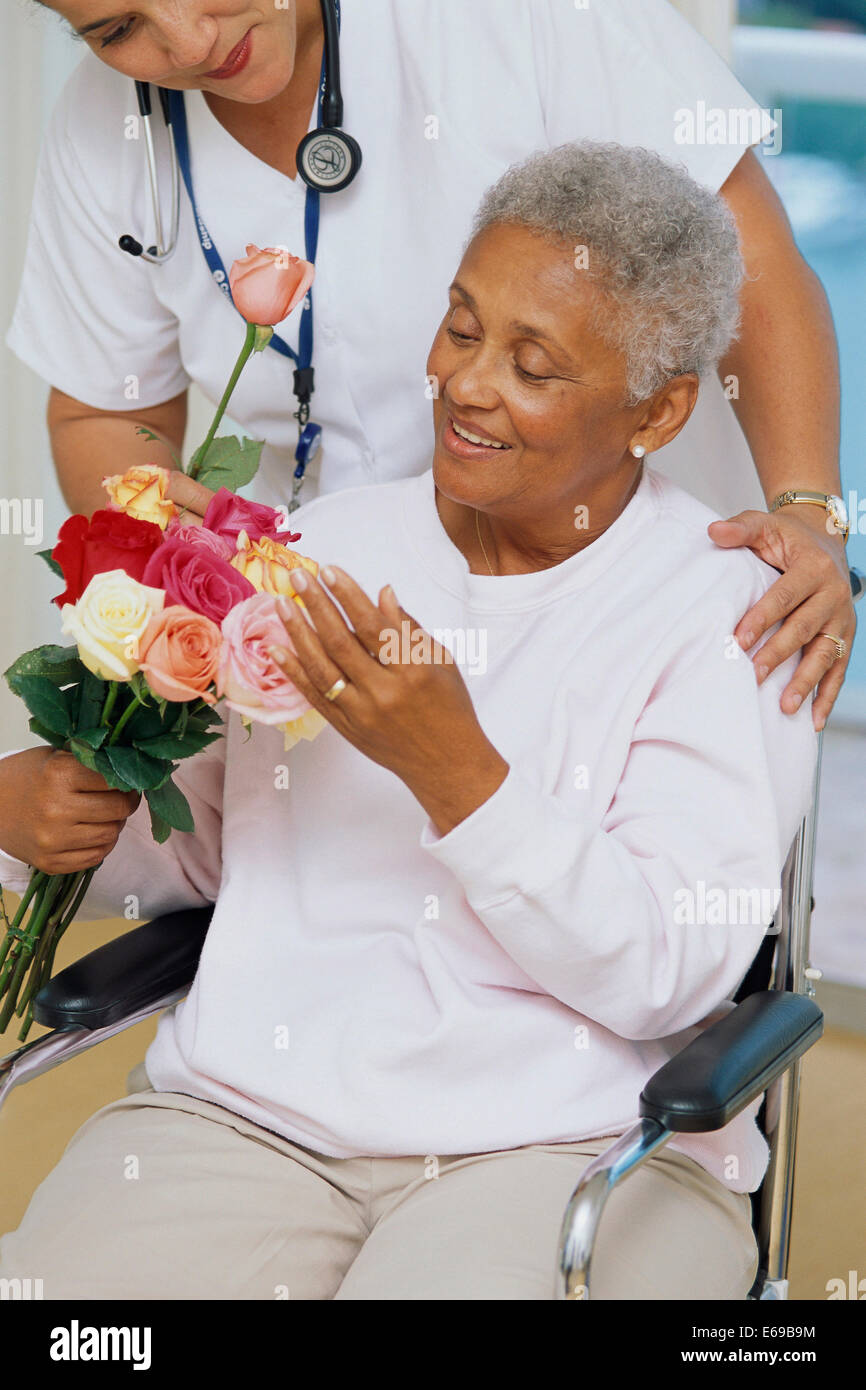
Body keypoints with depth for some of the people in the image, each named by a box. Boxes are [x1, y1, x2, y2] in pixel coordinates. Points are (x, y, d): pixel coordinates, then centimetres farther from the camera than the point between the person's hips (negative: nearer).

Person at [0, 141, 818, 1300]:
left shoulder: (727, 608, -2)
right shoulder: (318, 549, 13)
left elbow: (665, 976, -11)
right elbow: (186, 845, 18)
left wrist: (452, 767, -22)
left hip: (568, 1147, -3)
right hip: (243, 1114, 4)